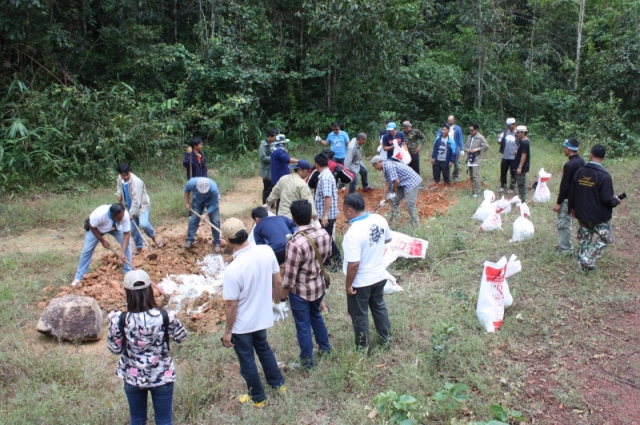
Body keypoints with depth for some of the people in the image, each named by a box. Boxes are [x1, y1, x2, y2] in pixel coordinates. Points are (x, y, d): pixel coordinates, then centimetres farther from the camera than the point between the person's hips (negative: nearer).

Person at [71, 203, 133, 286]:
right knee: (87, 250, -4)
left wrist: (123, 253, -36)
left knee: (126, 244, -12)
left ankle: (128, 271, 3)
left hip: (114, 226, 2)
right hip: (96, 227, -2)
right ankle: (78, 277, 11)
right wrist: (102, 240, -20)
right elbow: (92, 226, -23)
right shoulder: (99, 214, -46)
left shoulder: (125, 215, -39)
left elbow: (127, 234, -29)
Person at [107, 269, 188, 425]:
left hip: (132, 378, 1)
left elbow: (115, 349, -6)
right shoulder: (165, 317, -23)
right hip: (162, 377, -1)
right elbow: (181, 337, -5)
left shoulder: (119, 320, -21)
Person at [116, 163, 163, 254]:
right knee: (133, 229, 10)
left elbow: (136, 200, -29)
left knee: (143, 224, -28)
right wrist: (118, 195, 0)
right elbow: (119, 187, 19)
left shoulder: (136, 182, -30)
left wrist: (132, 213, -26)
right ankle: (138, 247, 28)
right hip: (130, 207, 7)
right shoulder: (120, 178, -7)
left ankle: (154, 236, 1)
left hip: (142, 206, -7)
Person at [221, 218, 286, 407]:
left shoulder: (233, 270, -32)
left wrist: (227, 331, -7)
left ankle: (257, 397, 39)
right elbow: (278, 283, -2)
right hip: (263, 316, 6)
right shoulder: (267, 251, -16)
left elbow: (231, 306, -22)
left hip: (242, 324, -5)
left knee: (247, 360, 19)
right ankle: (278, 383, 48)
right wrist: (276, 301, 18)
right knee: (263, 348, 32)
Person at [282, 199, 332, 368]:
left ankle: (308, 360, 32)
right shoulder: (324, 233, -13)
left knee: (303, 325, 15)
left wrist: (283, 293, -6)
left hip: (300, 291, -6)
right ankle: (325, 347, 48)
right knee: (316, 316, 31)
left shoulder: (295, 244, -32)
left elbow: (290, 275, -23)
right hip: (319, 285, 6)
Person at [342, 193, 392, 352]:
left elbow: (353, 264, -29)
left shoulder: (353, 233, -31)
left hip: (361, 282, -7)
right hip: (379, 275, 7)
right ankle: (385, 338, 45)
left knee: (359, 315, 15)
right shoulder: (379, 219, -10)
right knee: (379, 306, 28)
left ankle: (364, 347, 33)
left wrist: (348, 284, -15)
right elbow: (388, 239, 9)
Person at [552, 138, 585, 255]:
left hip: (568, 199, -9)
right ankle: (563, 244, 29)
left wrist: (558, 202, -16)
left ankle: (566, 249, 7)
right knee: (566, 222, 20)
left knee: (563, 223, 0)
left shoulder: (569, 165, -23)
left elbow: (565, 185, -22)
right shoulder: (581, 161, 5)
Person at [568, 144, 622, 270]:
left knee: (584, 238, 18)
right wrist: (616, 201, 1)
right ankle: (588, 259, 3)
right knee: (606, 238, 12)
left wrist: (572, 208, 19)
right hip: (599, 217, -5)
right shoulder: (604, 176, -20)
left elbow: (572, 193, 5)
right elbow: (607, 199, -21)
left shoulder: (580, 172, -3)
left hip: (582, 214, 5)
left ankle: (582, 261, 24)